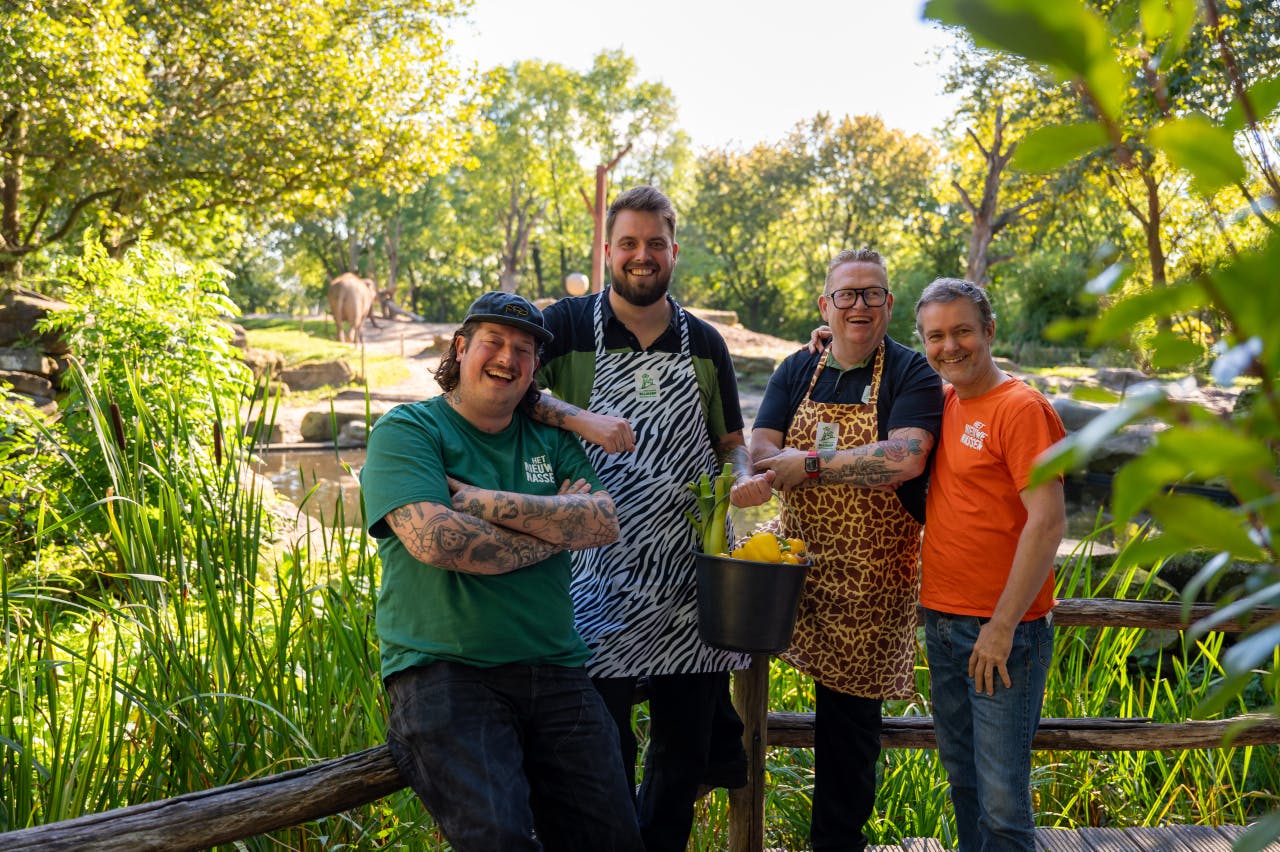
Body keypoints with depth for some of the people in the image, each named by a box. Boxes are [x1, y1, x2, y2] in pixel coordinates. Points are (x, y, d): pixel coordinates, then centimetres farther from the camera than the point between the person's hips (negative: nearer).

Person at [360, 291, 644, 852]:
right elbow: (432, 538, -16)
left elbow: (605, 522, 0)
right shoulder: (407, 430, 1)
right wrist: (556, 525, -4)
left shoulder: (550, 440, 16)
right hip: (442, 673, -4)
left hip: (554, 673, 5)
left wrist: (482, 501, -11)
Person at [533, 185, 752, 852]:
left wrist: (738, 478, -4)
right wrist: (578, 418, -26)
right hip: (600, 567, -3)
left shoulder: (704, 343, 11)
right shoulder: (568, 325, 0)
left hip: (690, 569, 4)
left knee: (688, 741, 13)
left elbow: (731, 442, 17)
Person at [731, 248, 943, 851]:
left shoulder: (911, 374, -6)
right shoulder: (798, 370, 7)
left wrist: (809, 464, -20)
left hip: (870, 575, -4)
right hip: (796, 558, 4)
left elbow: (907, 458, -22)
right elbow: (760, 448, -5)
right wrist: (862, 465, -20)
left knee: (850, 710, 5)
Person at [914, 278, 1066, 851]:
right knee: (961, 776, 19)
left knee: (1001, 799, 0)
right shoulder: (942, 402, 9)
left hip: (1003, 632, -7)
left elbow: (1047, 523, -18)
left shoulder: (1022, 408, -13)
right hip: (942, 621, 7)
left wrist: (1001, 628, -18)